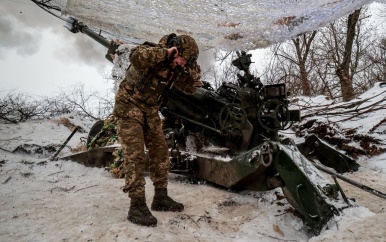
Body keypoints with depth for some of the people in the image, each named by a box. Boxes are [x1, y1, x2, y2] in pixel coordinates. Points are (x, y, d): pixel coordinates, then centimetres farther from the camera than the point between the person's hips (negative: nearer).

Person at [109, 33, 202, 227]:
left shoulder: (174, 67, 1)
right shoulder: (153, 52, -20)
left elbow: (189, 89, 6)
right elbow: (136, 56, -44)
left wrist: (193, 69, -11)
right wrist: (165, 52, -35)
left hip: (150, 111, 8)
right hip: (129, 107, -7)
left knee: (160, 151, 6)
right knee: (135, 156, -12)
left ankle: (161, 198, 17)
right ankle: (137, 207, -6)